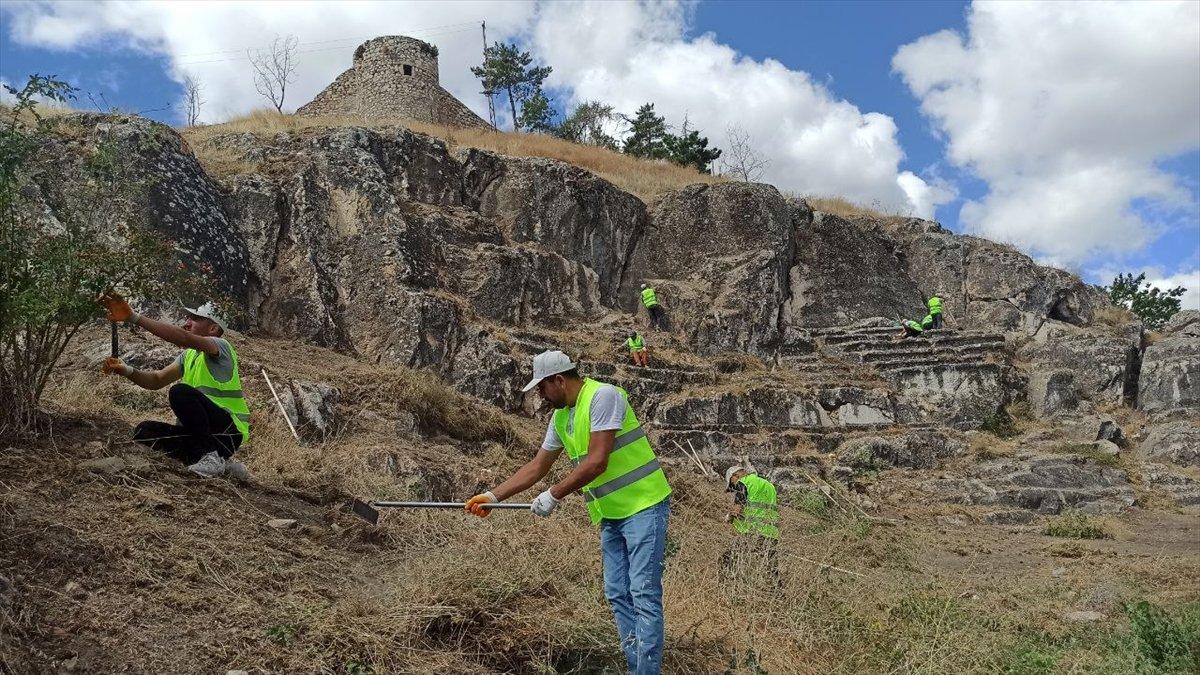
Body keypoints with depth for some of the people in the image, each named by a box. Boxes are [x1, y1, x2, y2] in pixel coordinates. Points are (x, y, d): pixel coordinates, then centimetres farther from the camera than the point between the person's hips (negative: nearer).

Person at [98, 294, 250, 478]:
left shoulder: (220, 346, -10)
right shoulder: (188, 355, 17)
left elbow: (183, 338, -29)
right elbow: (156, 380, 8)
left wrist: (133, 317, -34)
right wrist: (127, 371, -13)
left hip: (229, 431, -9)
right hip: (201, 434, 9)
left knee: (180, 392, -28)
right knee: (144, 432, -7)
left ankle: (210, 456, -17)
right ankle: (217, 464, -5)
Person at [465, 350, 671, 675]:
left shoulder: (603, 396, -17)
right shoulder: (560, 417, 11)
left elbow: (597, 462, -23)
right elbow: (536, 467, 18)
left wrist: (554, 495, -15)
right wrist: (494, 495, 13)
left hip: (643, 506, -9)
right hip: (610, 515, 9)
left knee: (643, 595, -10)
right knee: (617, 595, 7)